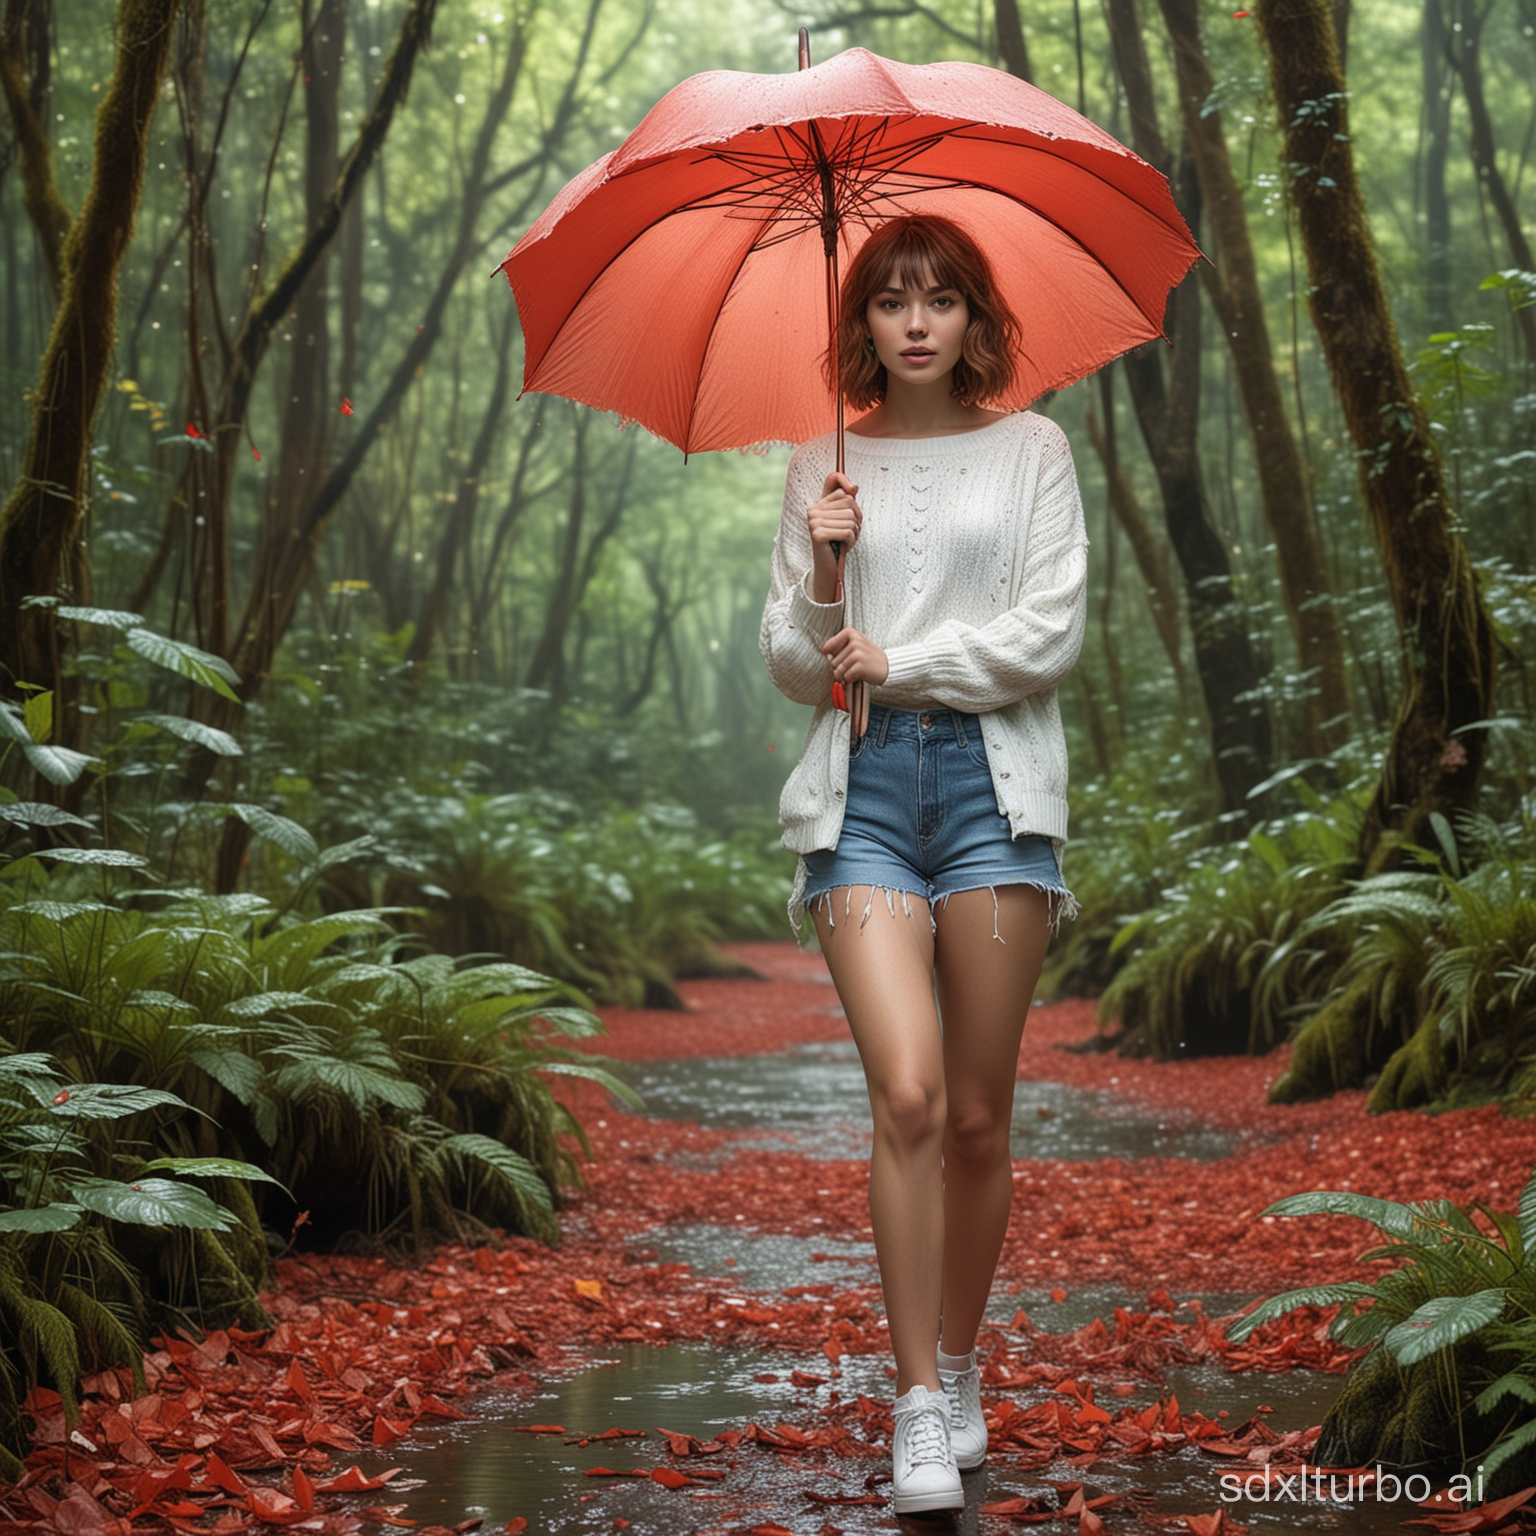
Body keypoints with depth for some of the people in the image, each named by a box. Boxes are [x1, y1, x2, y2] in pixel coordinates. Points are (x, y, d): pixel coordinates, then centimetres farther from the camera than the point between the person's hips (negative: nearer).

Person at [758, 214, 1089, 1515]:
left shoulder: (1030, 450, 10)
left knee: (978, 1113, 1)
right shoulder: (822, 468, 15)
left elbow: (1053, 632, 0)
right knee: (907, 1090, -15)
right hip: (861, 786, 0)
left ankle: (960, 1368, 21)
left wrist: (894, 661, -3)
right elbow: (795, 667, 12)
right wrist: (824, 568, -6)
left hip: (994, 778, 0)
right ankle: (920, 1406, -9)